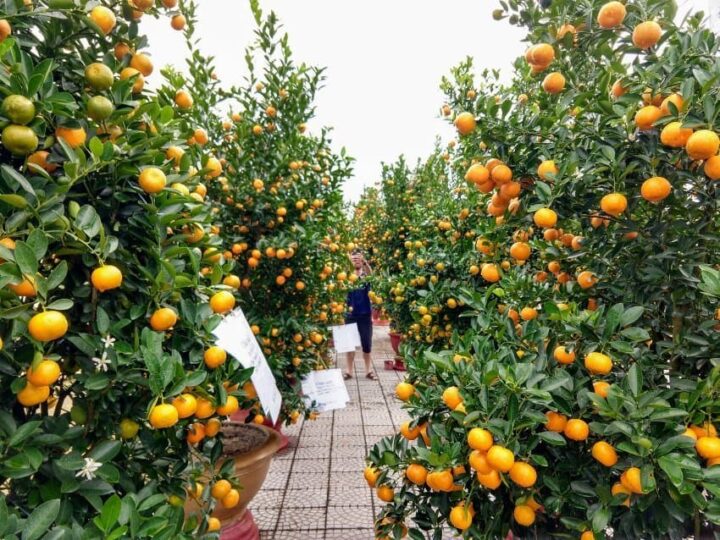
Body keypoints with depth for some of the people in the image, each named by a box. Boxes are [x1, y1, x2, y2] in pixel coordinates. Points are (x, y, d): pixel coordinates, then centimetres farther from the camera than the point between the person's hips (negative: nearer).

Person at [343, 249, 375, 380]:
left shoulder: (366, 274, 0)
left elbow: (371, 275, -25)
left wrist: (364, 261, -43)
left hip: (365, 314, 0)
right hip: (350, 314, 0)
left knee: (367, 343, 7)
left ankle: (369, 370, 21)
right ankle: (349, 371, 19)